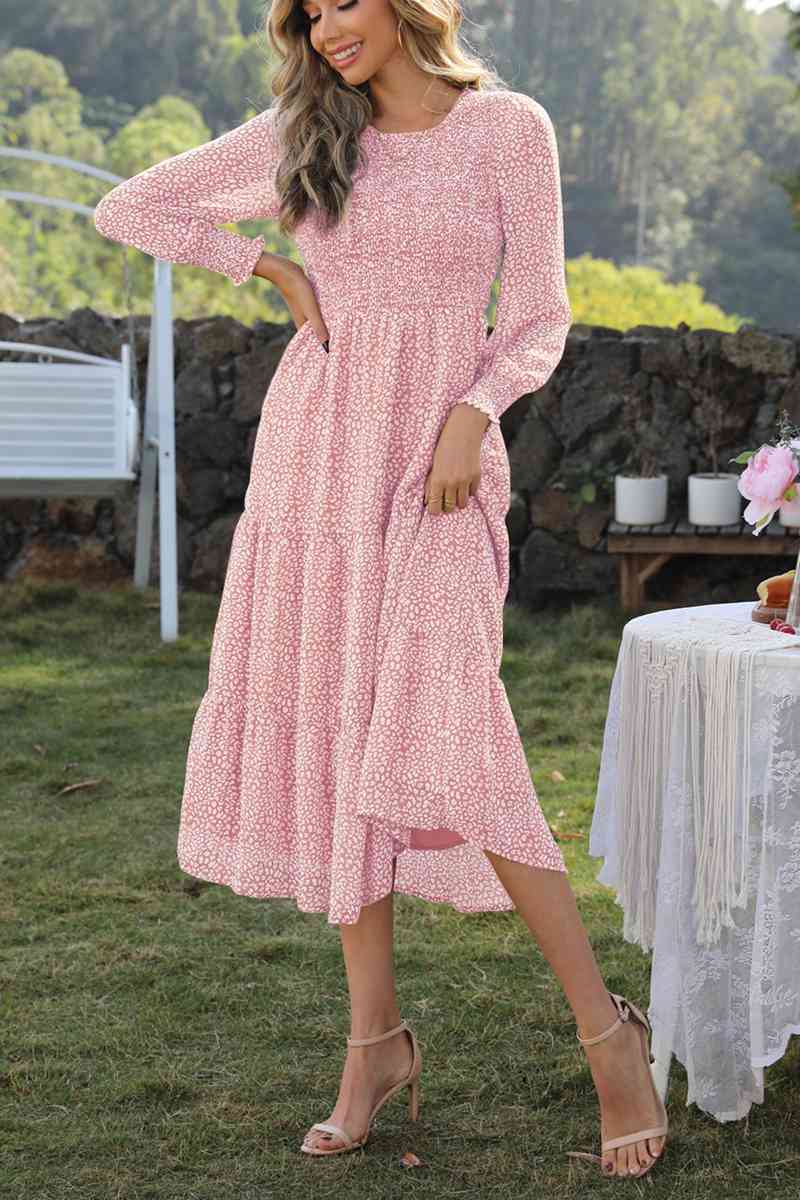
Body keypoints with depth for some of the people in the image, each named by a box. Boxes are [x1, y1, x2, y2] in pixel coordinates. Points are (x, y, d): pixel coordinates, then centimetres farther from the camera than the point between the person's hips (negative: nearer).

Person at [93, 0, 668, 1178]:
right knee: (330, 745, 3)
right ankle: (376, 1036, 13)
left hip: (436, 468, -4)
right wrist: (274, 269, 5)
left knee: (438, 742, -17)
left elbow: (539, 321, 1)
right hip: (313, 458, 4)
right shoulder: (298, 136, 9)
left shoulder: (508, 126, 1)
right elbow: (128, 208, 15)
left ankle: (607, 1029, -5)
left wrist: (472, 415, -16)